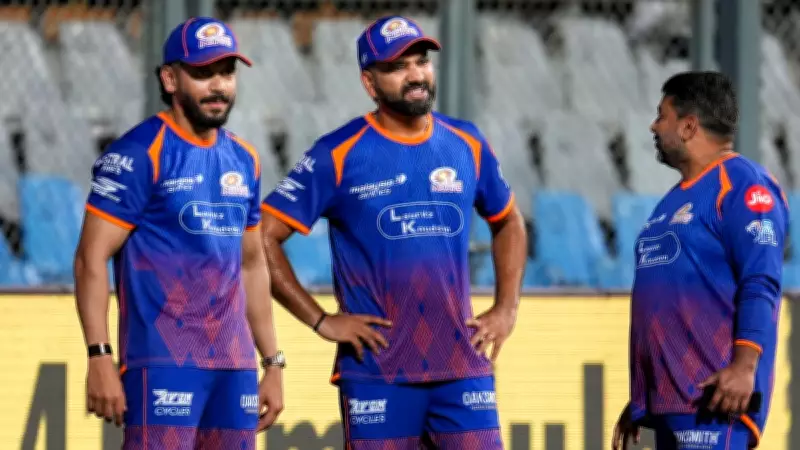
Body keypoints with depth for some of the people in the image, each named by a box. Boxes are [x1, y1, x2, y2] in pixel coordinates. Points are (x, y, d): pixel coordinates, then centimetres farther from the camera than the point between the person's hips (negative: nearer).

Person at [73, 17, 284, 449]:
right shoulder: (140, 154, -7)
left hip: (236, 365, 7)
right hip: (163, 362, -7)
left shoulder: (243, 159, 15)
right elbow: (91, 258, -10)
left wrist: (272, 363, 19)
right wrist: (99, 357, -18)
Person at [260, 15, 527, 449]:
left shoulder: (467, 145, 8)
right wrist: (321, 320, -9)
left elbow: (508, 222, 25)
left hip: (461, 364, 3)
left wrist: (506, 308, 12)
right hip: (377, 373, -3)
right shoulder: (338, 154, -4)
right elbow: (264, 238, -5)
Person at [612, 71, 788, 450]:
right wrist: (640, 399, 26)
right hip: (670, 396, 10)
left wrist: (745, 366, -27)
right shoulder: (677, 199, 23)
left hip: (715, 395, -10)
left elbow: (760, 284, -17)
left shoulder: (739, 184, -6)